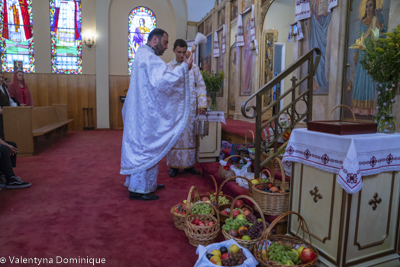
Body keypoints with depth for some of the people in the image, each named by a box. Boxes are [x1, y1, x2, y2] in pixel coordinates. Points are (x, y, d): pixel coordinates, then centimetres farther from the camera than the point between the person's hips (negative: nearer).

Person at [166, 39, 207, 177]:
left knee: (190, 136, 5)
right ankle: (174, 165, 14)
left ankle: (189, 164, 17)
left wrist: (202, 104, -5)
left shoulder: (193, 67, 7)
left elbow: (201, 86, 5)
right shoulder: (167, 67, 6)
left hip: (190, 108, 1)